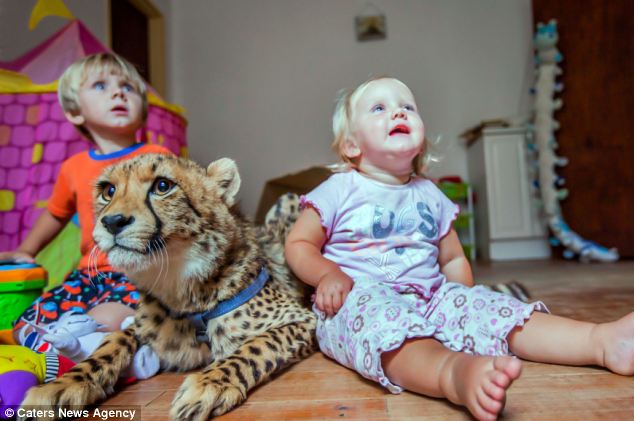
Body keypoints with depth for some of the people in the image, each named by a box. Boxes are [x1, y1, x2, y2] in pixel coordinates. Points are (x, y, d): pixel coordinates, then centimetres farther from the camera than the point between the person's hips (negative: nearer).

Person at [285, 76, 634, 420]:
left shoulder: (430, 195, 16)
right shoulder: (340, 190, 2)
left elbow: (453, 258, 23)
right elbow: (298, 244, 4)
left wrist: (463, 300, 7)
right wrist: (327, 274, -15)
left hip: (429, 298, 6)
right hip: (359, 298, -5)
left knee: (483, 306, -18)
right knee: (383, 321, -38)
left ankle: (601, 341, -23)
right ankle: (452, 371, -63)